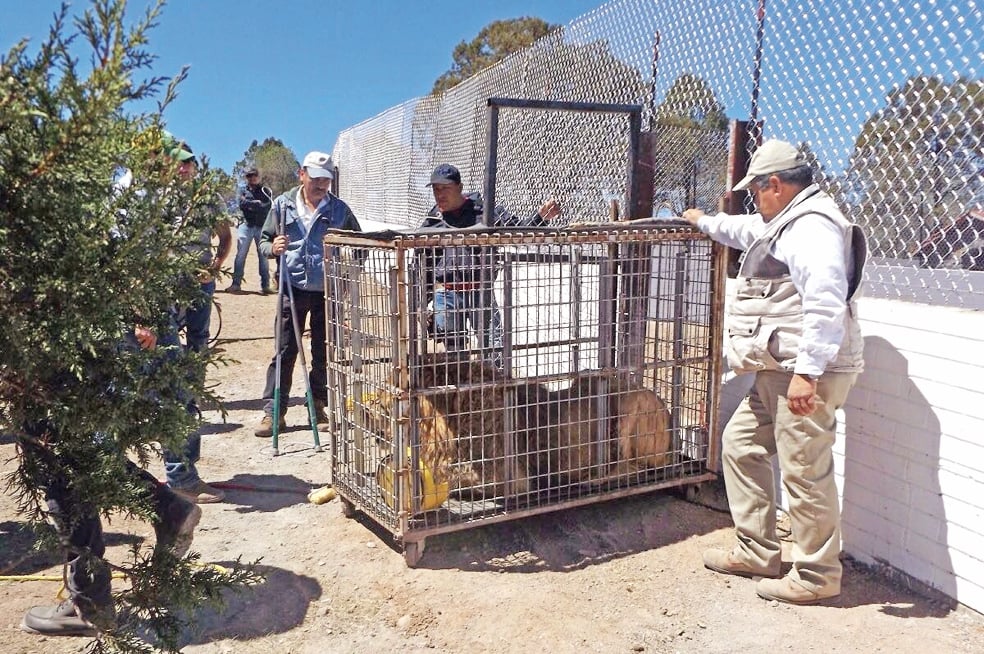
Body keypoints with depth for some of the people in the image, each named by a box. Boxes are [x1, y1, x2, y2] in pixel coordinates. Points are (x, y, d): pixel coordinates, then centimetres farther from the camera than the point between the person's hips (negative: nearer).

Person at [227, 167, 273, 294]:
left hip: (262, 227, -1)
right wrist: (257, 203, -12)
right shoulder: (243, 191, 11)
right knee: (240, 255, 0)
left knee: (264, 256, 2)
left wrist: (250, 204, -8)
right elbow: (242, 204, -7)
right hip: (246, 225, 1)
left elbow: (269, 206, -10)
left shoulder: (265, 191, 7)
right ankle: (236, 283, 3)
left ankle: (265, 285, 5)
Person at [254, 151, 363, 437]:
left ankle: (318, 408, 22)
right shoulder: (283, 204, 3)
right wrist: (272, 247, -15)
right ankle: (273, 411, 7)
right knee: (285, 351, 1)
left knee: (323, 352, 9)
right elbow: (263, 241, 7)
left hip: (328, 292, 1)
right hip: (293, 288, 0)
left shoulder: (339, 209, 3)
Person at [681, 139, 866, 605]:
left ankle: (816, 576, 10)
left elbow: (825, 304, -26)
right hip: (778, 374, 12)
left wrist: (807, 372, -29)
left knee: (805, 472, -5)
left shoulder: (811, 225, -14)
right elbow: (744, 231, 45)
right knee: (740, 444, 17)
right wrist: (704, 222, 58)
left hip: (807, 375, -12)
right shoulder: (785, 224, 21)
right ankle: (757, 552, 27)